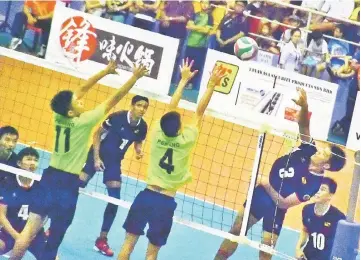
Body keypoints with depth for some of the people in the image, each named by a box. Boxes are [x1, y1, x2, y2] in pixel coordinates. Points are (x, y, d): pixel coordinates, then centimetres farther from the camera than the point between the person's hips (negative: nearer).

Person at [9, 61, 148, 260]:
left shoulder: (58, 116, -3)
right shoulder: (84, 122, -17)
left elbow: (81, 90, 9)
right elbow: (114, 99, -15)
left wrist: (105, 72, 14)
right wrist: (135, 77, -9)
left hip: (50, 176, 5)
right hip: (68, 183, -5)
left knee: (30, 228, 4)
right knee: (55, 236, 6)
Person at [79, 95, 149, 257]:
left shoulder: (142, 126, -9)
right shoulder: (117, 117, -21)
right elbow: (97, 134, -12)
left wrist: (139, 151, -12)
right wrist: (96, 157, -16)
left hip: (115, 161, 4)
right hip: (99, 155, -4)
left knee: (115, 200, -3)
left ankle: (102, 240, 10)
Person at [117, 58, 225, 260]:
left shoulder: (157, 134, -4)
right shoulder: (186, 140, -11)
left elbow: (171, 109, 8)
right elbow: (199, 112, -2)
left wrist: (184, 80, 17)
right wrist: (212, 85, 0)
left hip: (147, 195, 3)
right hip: (166, 201, -3)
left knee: (129, 242, 8)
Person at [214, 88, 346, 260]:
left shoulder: (314, 184, -22)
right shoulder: (309, 152, -9)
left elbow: (284, 204, -22)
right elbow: (304, 127, -17)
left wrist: (267, 186, -24)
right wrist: (304, 106, -35)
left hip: (275, 209, -5)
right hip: (260, 195, 5)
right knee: (235, 231, 10)